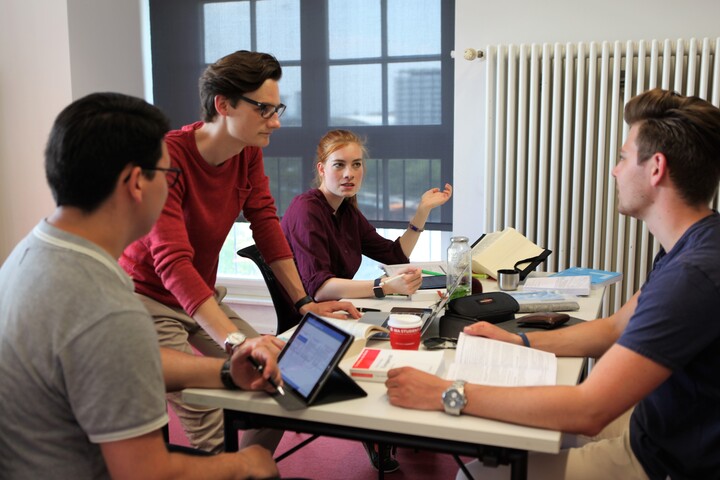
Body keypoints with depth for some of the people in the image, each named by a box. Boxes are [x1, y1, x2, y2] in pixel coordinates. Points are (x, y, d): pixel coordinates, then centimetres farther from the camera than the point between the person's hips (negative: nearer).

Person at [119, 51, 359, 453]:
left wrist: (304, 301, -8)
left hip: (203, 298, 7)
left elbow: (267, 224, -1)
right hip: (150, 300, -7)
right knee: (210, 427, -17)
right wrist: (236, 340, -44)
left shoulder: (250, 151, -3)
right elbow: (172, 262, -35)